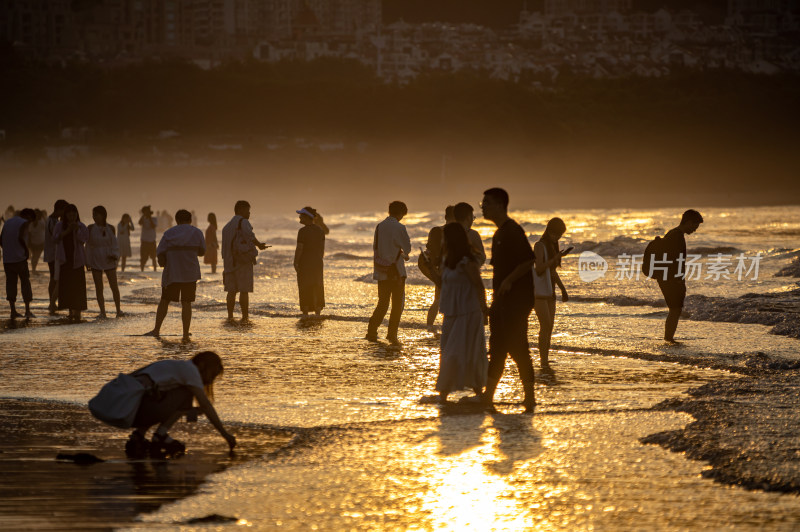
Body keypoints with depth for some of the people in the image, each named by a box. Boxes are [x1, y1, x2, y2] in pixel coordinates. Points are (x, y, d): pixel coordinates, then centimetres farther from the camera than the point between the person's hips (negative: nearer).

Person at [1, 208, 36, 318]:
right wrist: (26, 250, -8)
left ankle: (13, 310, 2)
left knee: (11, 283, 7)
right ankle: (27, 310, 0)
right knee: (25, 282, 4)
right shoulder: (24, 223, -5)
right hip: (19, 258, -5)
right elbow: (20, 238, -21)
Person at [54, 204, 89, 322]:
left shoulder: (81, 226, 2)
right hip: (64, 259, 2)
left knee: (77, 285, -7)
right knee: (66, 286, 0)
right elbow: (56, 238, -6)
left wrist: (76, 230, -25)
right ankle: (71, 312, 10)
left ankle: (78, 312, -4)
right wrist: (67, 231, -17)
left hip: (76, 259, -2)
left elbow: (84, 238, -10)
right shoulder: (59, 226, 7)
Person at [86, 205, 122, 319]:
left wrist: (115, 255, -10)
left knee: (114, 286, 0)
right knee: (99, 288, 0)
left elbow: (114, 243, 7)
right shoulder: (91, 228, -1)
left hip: (109, 261, 0)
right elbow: (88, 245, 2)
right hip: (95, 262, 0)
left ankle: (118, 310, 14)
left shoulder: (110, 228, 1)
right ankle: (102, 312, 4)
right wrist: (87, 262, -1)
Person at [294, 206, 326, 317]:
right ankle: (318, 313, 12)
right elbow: (322, 247, 9)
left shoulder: (303, 231, -16)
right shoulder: (320, 229, 5)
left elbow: (299, 249, -17)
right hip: (317, 262, 6)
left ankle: (305, 314, 0)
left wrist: (295, 263, -8)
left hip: (305, 263, -6)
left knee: (305, 289, 0)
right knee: (317, 288, 11)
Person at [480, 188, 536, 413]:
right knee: (497, 348, 9)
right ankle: (488, 396, 11)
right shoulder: (499, 233, 18)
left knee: (517, 347, -10)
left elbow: (529, 260, -22)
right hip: (503, 299, 10)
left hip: (517, 299, -10)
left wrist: (508, 281, -25)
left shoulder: (512, 231, -13)